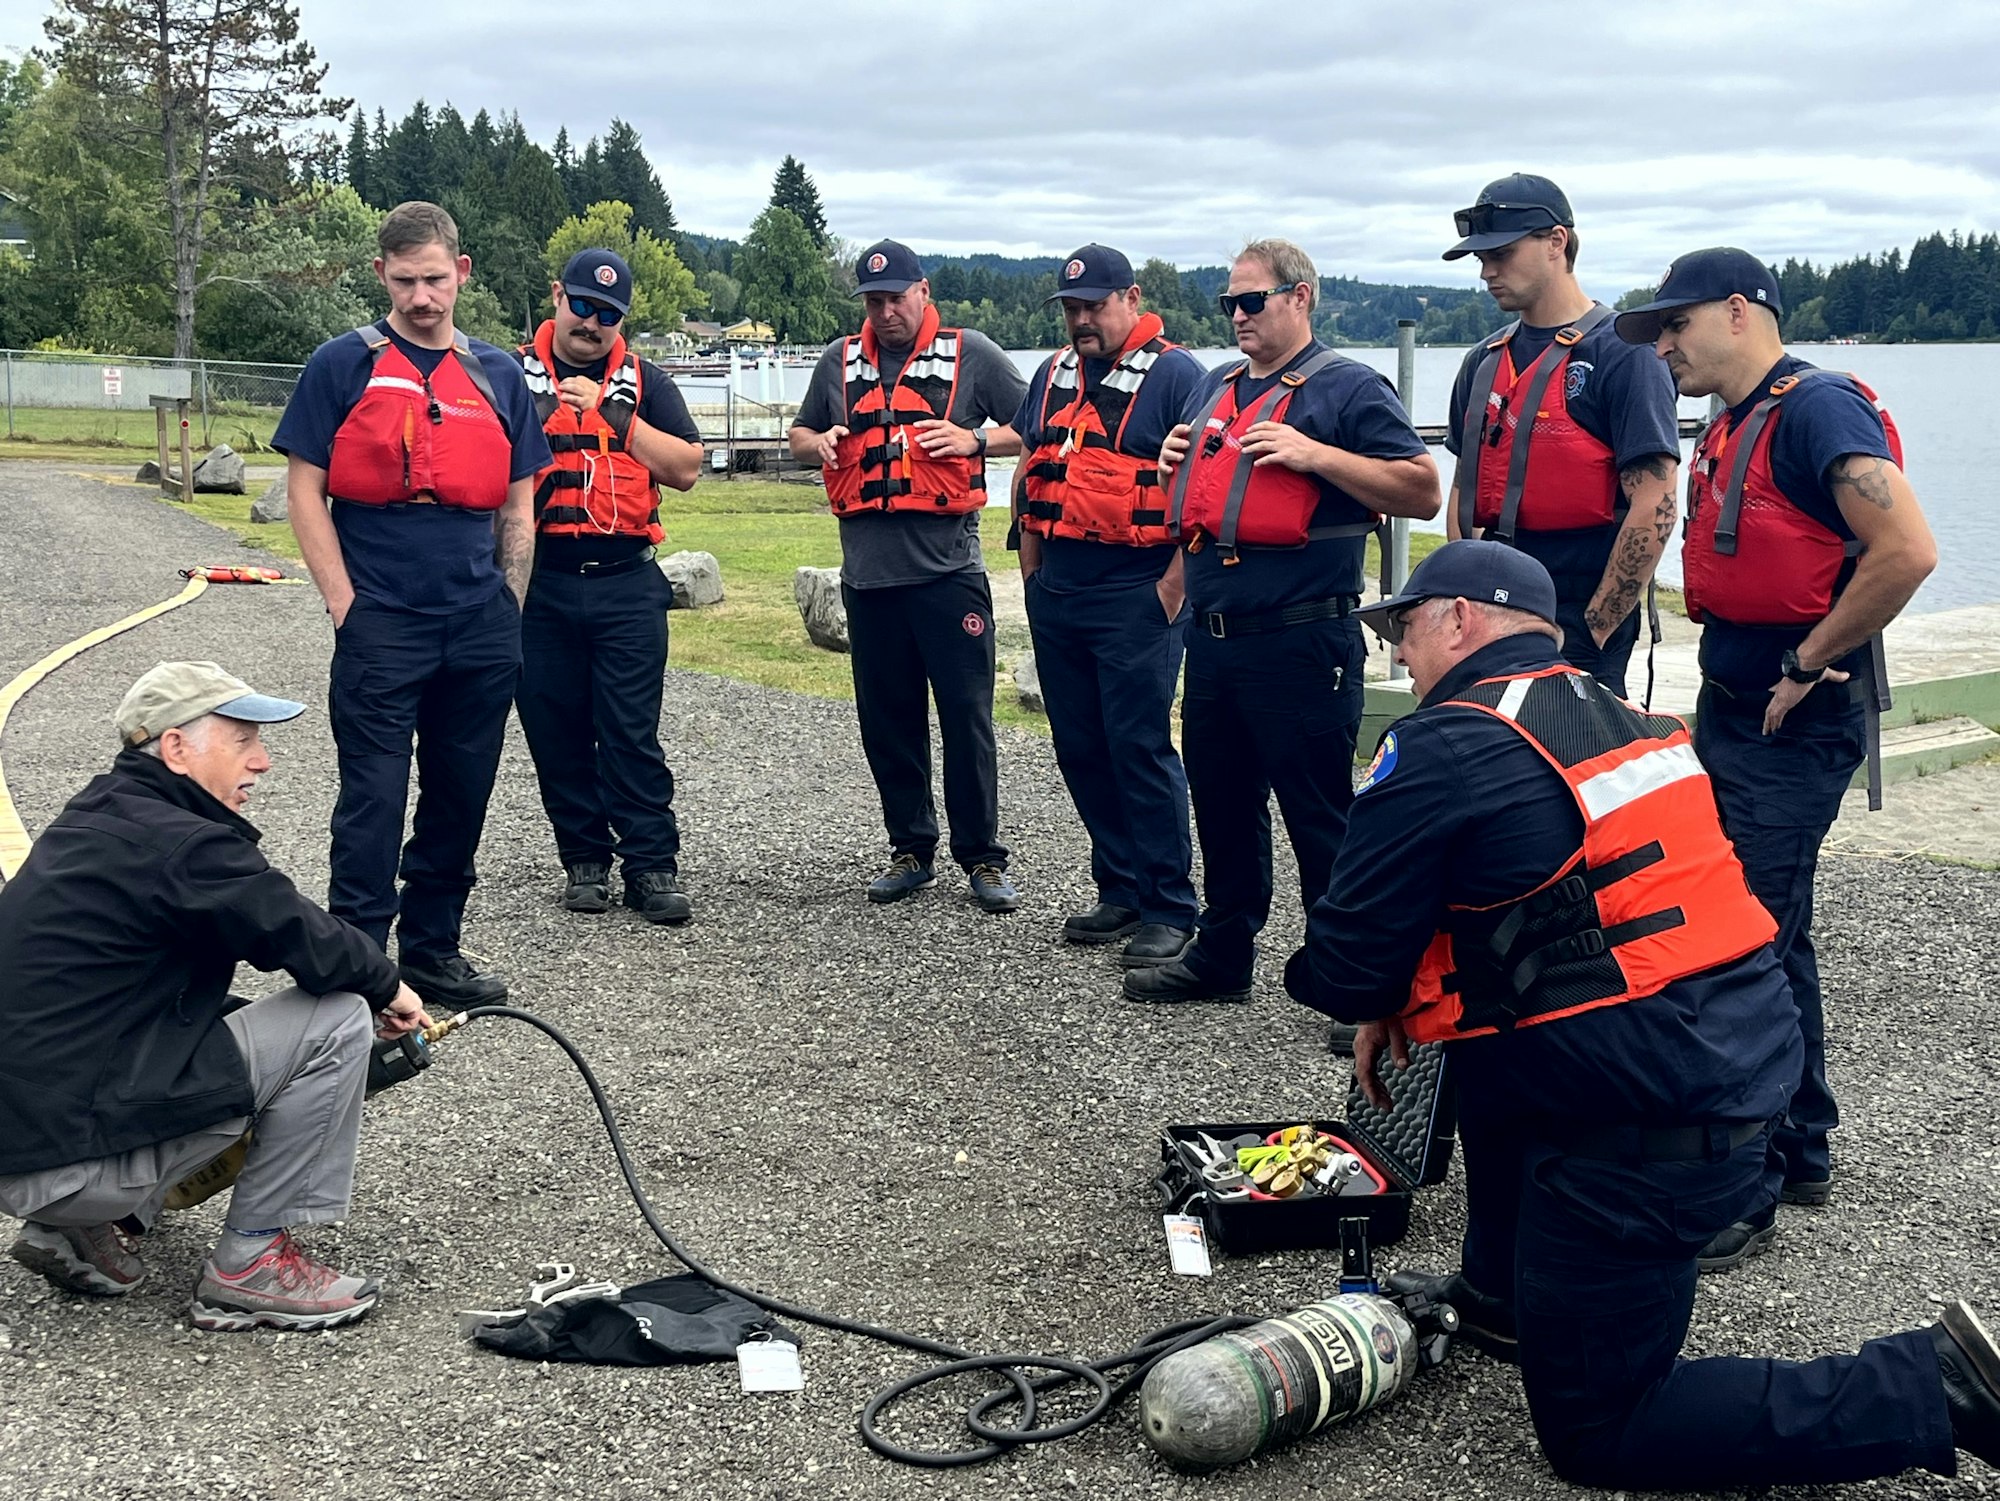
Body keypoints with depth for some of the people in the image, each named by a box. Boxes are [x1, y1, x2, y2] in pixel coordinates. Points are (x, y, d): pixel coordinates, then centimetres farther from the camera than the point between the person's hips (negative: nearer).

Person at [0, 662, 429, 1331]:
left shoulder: (94, 823, 14)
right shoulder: (182, 843, -16)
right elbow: (316, 947, -16)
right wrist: (388, 986, 6)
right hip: (70, 1153, -10)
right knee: (337, 1020, -8)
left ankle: (76, 1228, 16)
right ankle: (250, 1263, 1)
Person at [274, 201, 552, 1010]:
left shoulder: (498, 373, 11)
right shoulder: (342, 365, 0)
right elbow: (305, 489, -1)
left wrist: (509, 607, 6)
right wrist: (344, 602, -8)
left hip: (481, 630, 4)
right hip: (381, 627, -4)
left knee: (460, 798, 11)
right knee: (373, 801, -2)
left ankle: (432, 949, 24)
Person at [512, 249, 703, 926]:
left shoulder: (645, 382, 11)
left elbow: (686, 469, 0)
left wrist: (615, 415, -8)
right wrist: (540, 415, -14)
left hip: (626, 584, -1)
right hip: (539, 583, 1)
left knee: (631, 732, -3)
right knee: (555, 731, 6)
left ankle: (652, 866, 4)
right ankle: (584, 861, 18)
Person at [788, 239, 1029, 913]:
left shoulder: (970, 353, 3)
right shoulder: (840, 360, 14)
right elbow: (800, 435, 26)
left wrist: (975, 440, -12)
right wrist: (817, 443, 3)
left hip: (948, 567, -4)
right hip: (868, 571, 4)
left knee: (967, 714, -2)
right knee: (887, 718, 8)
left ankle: (983, 857, 8)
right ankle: (911, 850, 20)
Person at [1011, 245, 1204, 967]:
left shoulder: (1174, 374, -6)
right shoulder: (1053, 374, 15)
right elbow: (1027, 473, 22)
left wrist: (1173, 587, -14)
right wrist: (1031, 568, 14)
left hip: (1137, 600, -7)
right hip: (1056, 596, 7)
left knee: (1141, 747, -7)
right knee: (1080, 749, 10)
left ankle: (1170, 908, 2)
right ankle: (1120, 890, 21)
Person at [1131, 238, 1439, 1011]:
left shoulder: (1347, 388, -5)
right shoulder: (1214, 388, 17)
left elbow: (1423, 490, -12)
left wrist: (1315, 455, -18)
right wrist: (1173, 466, 7)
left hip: (1301, 643, -7)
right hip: (1211, 638, 8)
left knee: (1322, 817, -3)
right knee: (1221, 805, 17)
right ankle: (1221, 958, 31)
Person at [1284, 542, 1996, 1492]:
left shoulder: (1442, 749, -12)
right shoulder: (1624, 718, 14)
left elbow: (1345, 967, -9)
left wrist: (1382, 1003, 14)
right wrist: (1403, 1003, 21)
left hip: (1642, 1132, -9)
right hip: (1748, 1064, 9)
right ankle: (1502, 1295, 34)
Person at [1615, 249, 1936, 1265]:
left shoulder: (1817, 410, -15)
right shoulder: (1732, 426, 15)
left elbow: (1907, 551, -26)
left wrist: (1807, 665, -19)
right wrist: (1727, 683, 15)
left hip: (1795, 726, -10)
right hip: (1731, 712, 10)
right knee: (1770, 936, 17)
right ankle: (1801, 1154, 30)